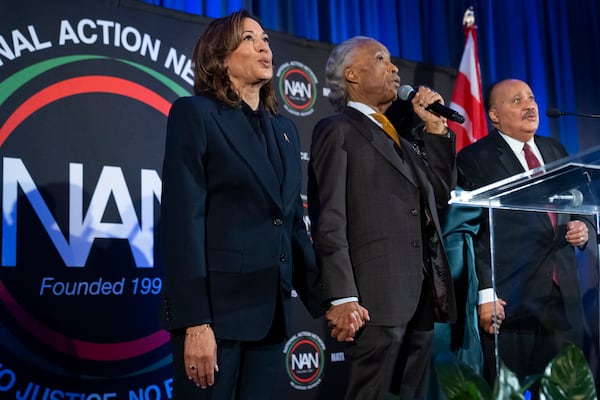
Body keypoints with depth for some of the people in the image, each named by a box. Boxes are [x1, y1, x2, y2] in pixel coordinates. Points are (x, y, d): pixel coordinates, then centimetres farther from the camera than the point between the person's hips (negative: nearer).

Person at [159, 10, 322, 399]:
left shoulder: (285, 128, 16)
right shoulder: (194, 113, -3)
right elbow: (183, 221, -12)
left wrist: (321, 298, 12)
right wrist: (194, 321, -18)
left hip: (273, 310, 6)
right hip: (217, 306, -6)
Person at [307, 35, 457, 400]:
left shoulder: (395, 135, 24)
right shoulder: (338, 130, 0)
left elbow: (441, 192, 21)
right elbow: (329, 221, -10)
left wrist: (435, 126, 16)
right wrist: (343, 298, -18)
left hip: (421, 295, 8)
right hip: (379, 296, -8)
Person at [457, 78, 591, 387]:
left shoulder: (556, 151, 16)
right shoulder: (474, 159, -3)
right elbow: (473, 231, -10)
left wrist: (582, 228, 3)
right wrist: (486, 293, -16)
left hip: (564, 297, 6)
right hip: (509, 300, -5)